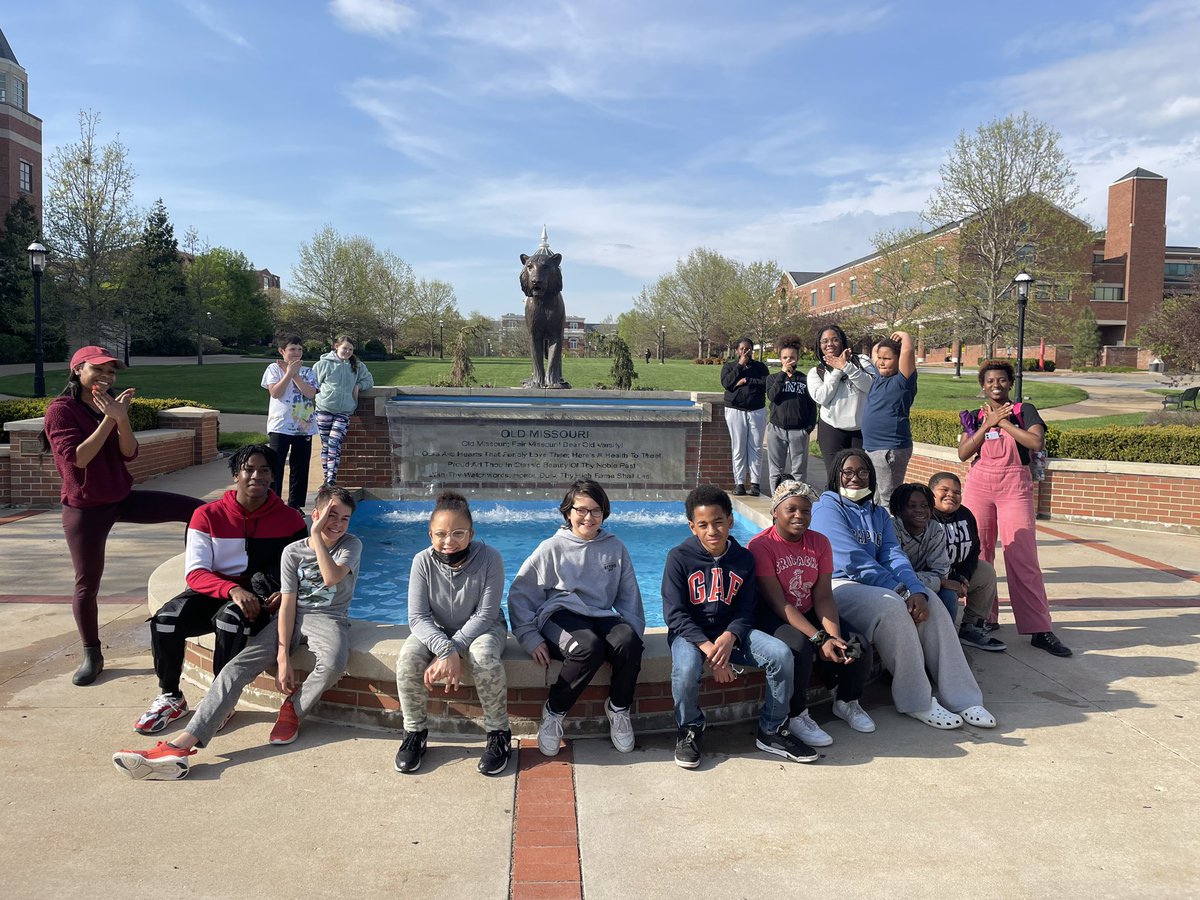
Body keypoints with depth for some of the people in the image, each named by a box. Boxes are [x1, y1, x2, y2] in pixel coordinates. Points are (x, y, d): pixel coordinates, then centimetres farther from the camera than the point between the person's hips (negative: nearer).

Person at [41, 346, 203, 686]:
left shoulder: (111, 405, 7)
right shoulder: (61, 409, -11)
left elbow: (129, 454, -3)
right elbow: (77, 458, -22)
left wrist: (122, 418, -20)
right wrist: (108, 419, -23)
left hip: (123, 498, 5)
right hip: (85, 508, -5)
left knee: (198, 510, -6)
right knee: (87, 583, 3)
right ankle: (92, 656, 20)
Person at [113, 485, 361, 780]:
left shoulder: (351, 545, 0)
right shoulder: (293, 551, 4)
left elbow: (331, 577, -21)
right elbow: (288, 604, -2)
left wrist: (317, 535, -18)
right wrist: (283, 657, -11)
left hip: (328, 618, -3)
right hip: (291, 617, 3)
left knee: (333, 663, -38)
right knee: (237, 667, -19)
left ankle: (293, 708, -6)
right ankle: (181, 746, -28)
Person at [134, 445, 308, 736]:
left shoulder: (290, 519, 1)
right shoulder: (208, 516, 1)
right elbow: (195, 573, -7)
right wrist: (233, 590, -26)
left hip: (259, 600, -2)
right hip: (214, 591, 2)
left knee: (230, 617, -35)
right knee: (165, 619, -25)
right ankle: (170, 697, -1)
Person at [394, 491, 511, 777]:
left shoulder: (489, 558, -24)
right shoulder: (423, 561, -19)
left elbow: (485, 616, -22)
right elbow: (417, 617, -20)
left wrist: (453, 649, -31)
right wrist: (446, 650, -36)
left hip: (481, 628, -2)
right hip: (437, 630, 2)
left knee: (484, 656, -35)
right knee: (408, 657, -27)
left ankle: (499, 735, -13)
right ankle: (414, 733, -4)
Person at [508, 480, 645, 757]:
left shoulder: (615, 548, 12)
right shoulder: (553, 547, 2)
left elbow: (629, 596, 17)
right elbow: (520, 593, 0)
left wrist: (634, 631, 1)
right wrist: (530, 637, -9)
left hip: (601, 617, 3)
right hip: (560, 616, -3)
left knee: (629, 641, -30)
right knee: (589, 647, -36)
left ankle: (618, 708, -4)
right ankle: (553, 712, -13)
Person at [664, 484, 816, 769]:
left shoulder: (744, 558, 1)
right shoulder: (679, 558, -10)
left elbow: (745, 611, 1)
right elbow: (675, 615, -13)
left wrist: (729, 638, -22)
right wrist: (709, 649, -25)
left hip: (731, 631, 3)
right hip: (690, 632, -3)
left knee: (781, 654, -19)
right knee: (686, 669, -36)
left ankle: (772, 731, 3)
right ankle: (689, 732, -3)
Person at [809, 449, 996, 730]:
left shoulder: (878, 514, 17)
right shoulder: (827, 508, -6)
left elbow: (894, 556, 1)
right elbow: (853, 561, -16)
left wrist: (917, 591, -18)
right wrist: (899, 590, -17)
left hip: (876, 586, 7)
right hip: (837, 586, -7)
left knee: (932, 606, -13)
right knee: (891, 606, -32)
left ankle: (961, 697, -12)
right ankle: (916, 702, -22)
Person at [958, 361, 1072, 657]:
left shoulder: (1024, 410, 5)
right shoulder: (976, 417, 12)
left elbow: (1037, 442, -13)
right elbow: (963, 453, -2)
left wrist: (1003, 421, -9)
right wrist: (989, 423, -9)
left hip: (1015, 486, -2)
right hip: (979, 485, 3)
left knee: (1023, 557, -8)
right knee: (977, 554, 1)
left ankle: (1040, 630, -6)